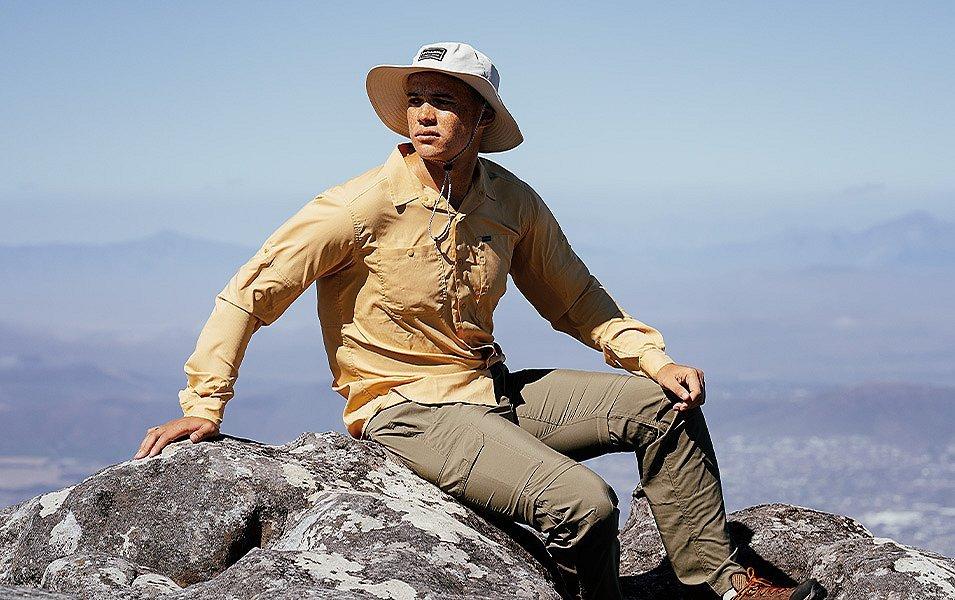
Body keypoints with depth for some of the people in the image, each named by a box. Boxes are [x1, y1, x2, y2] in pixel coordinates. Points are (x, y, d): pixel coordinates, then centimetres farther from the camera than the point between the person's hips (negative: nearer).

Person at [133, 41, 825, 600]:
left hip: (493, 391, 7)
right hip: (406, 410, -7)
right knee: (584, 503, -26)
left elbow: (575, 299, 15)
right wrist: (205, 408, -15)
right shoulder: (364, 207, -16)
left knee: (664, 407, -2)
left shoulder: (513, 202, 1)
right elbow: (251, 293, -12)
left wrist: (655, 359, 2)